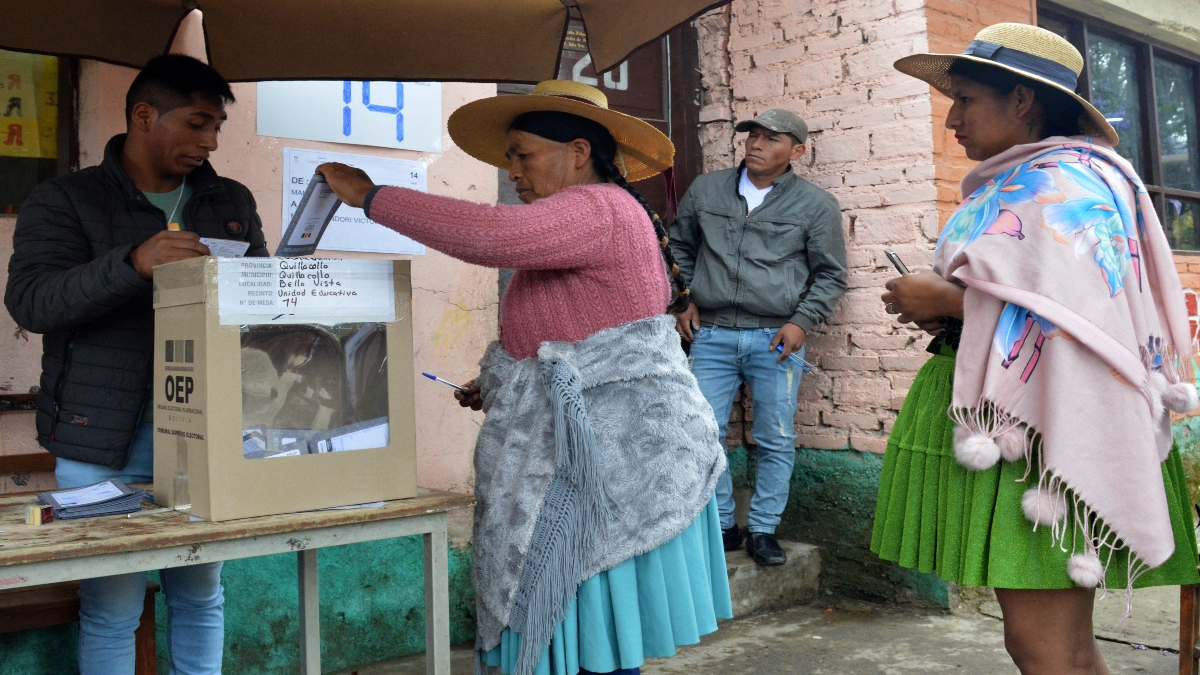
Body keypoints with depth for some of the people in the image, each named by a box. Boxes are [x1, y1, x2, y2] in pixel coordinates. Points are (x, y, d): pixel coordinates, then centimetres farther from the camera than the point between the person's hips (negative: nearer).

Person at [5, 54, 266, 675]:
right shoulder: (64, 200, 2)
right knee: (111, 611, 2)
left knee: (201, 599, 10)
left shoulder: (232, 204, 14)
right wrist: (133, 264, -27)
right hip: (104, 443, -3)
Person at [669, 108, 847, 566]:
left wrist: (803, 321, -7)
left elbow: (830, 275, 6)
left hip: (775, 339, -2)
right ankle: (721, 527, 16)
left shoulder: (815, 205, 3)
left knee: (776, 441, 4)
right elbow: (680, 248, 22)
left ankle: (763, 531, 18)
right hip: (711, 335, 2)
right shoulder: (706, 190, 9)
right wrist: (684, 300, 11)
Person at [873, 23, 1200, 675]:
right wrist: (944, 312, 8)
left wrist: (946, 299, -12)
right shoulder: (1009, 186, 20)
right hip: (998, 424, 9)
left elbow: (1076, 316, -21)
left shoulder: (1066, 182, -9)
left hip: (1043, 434, -9)